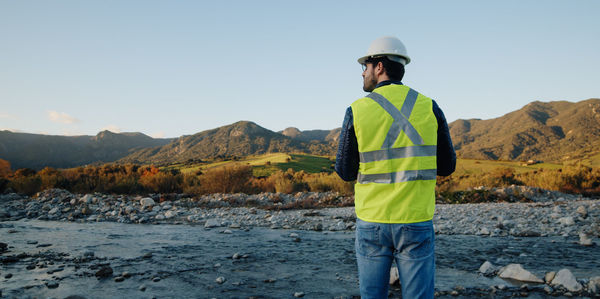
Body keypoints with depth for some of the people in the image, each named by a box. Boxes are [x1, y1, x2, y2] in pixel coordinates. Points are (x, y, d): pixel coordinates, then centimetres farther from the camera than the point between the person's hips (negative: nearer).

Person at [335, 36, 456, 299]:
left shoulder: (357, 111, -6)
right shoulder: (429, 107, -1)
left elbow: (345, 172, 0)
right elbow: (447, 166, 6)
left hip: (371, 223, 0)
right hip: (416, 223, 1)